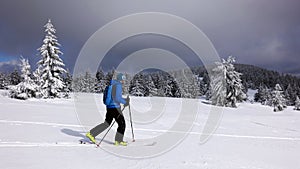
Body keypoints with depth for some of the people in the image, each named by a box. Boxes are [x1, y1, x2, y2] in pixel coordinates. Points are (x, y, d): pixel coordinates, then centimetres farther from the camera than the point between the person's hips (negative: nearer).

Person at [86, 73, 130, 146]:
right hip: (115, 108, -9)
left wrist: (124, 100, 19)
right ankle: (118, 140, 13)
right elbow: (117, 98, -22)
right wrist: (125, 102, -8)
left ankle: (91, 133, 15)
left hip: (109, 107, 9)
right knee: (122, 124, 6)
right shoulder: (118, 85, -14)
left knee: (107, 123, 18)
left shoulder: (112, 84, 14)